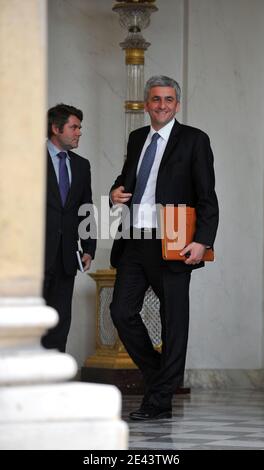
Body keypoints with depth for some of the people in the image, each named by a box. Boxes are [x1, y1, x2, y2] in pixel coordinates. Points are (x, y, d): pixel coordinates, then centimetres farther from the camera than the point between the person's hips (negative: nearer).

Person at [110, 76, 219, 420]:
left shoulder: (194, 140, -1)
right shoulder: (137, 138, 16)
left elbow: (207, 198, -6)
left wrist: (202, 241, -18)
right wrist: (117, 190, 7)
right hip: (134, 245, 5)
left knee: (173, 321, 0)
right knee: (122, 312, 0)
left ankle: (160, 401, 6)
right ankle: (158, 375, 19)